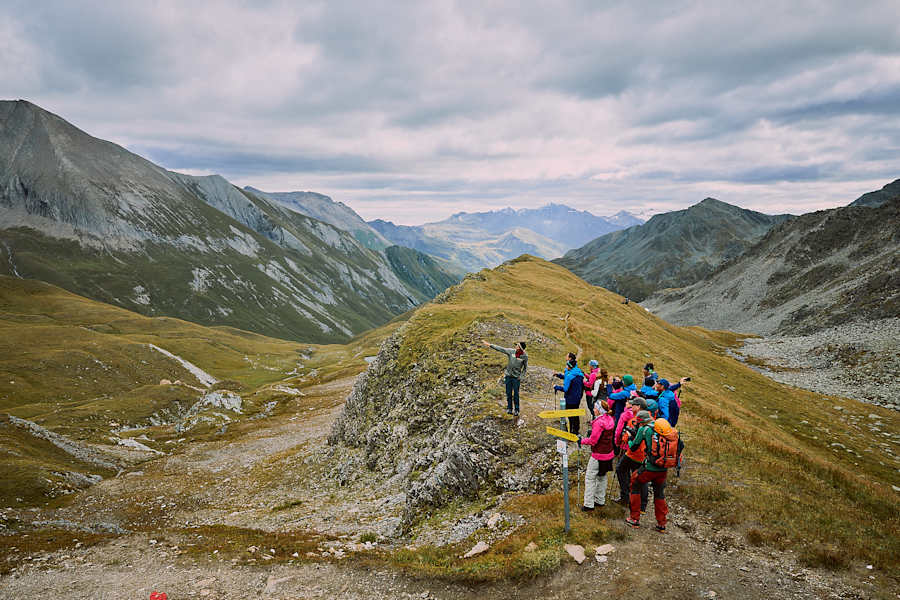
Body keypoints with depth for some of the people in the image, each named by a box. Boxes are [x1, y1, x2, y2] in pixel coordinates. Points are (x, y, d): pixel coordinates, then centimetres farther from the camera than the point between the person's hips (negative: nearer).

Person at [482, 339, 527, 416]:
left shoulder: (525, 356, -12)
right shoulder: (511, 351, -9)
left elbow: (525, 368, 2)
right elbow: (500, 349, -6)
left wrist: (521, 376, -8)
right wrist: (489, 344, -9)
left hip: (516, 377, -2)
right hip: (508, 376, 2)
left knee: (516, 394, -1)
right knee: (509, 393, 4)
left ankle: (516, 410, 10)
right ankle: (509, 409, 14)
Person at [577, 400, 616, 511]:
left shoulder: (599, 422, -24)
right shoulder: (610, 419, 2)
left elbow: (593, 441, -21)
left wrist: (581, 441, -7)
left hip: (599, 455, -9)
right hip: (609, 453, 9)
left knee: (590, 477, 3)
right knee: (602, 476, 21)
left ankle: (589, 504, 7)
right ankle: (600, 500, 32)